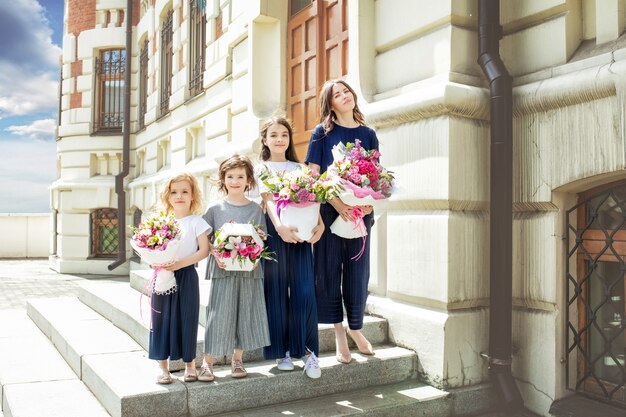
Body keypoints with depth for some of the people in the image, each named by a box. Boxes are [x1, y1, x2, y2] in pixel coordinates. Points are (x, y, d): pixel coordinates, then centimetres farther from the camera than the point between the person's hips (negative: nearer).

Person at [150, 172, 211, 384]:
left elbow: (204, 250, -9)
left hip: (186, 276, -3)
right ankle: (163, 367, 16)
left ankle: (190, 364, 18)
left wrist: (181, 263, -19)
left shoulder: (196, 222, -2)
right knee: (162, 319, 4)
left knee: (187, 319, 2)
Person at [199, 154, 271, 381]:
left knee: (245, 312, 7)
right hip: (222, 268, -1)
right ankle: (207, 362, 11)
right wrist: (217, 256, -14)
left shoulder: (255, 209, 6)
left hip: (249, 269, 2)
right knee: (218, 314, -1)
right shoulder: (215, 208, 3)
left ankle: (237, 359, 23)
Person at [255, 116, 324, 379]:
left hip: (301, 231, 2)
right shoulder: (262, 168, 8)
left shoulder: (300, 168, 17)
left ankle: (308, 350, 5)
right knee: (277, 290, 2)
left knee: (304, 290, -4)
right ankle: (281, 351, 13)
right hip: (275, 231, -2)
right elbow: (268, 200, -9)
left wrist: (320, 222, -14)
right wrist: (280, 227, -26)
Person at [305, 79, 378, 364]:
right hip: (329, 210, -2)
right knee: (329, 269, 2)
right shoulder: (322, 133, 2)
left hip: (360, 210, 2)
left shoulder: (368, 134, 10)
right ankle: (339, 332, 16)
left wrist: (370, 202, -9)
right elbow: (313, 175, -4)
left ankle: (355, 328, 26)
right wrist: (335, 202, -17)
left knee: (357, 270, 7)